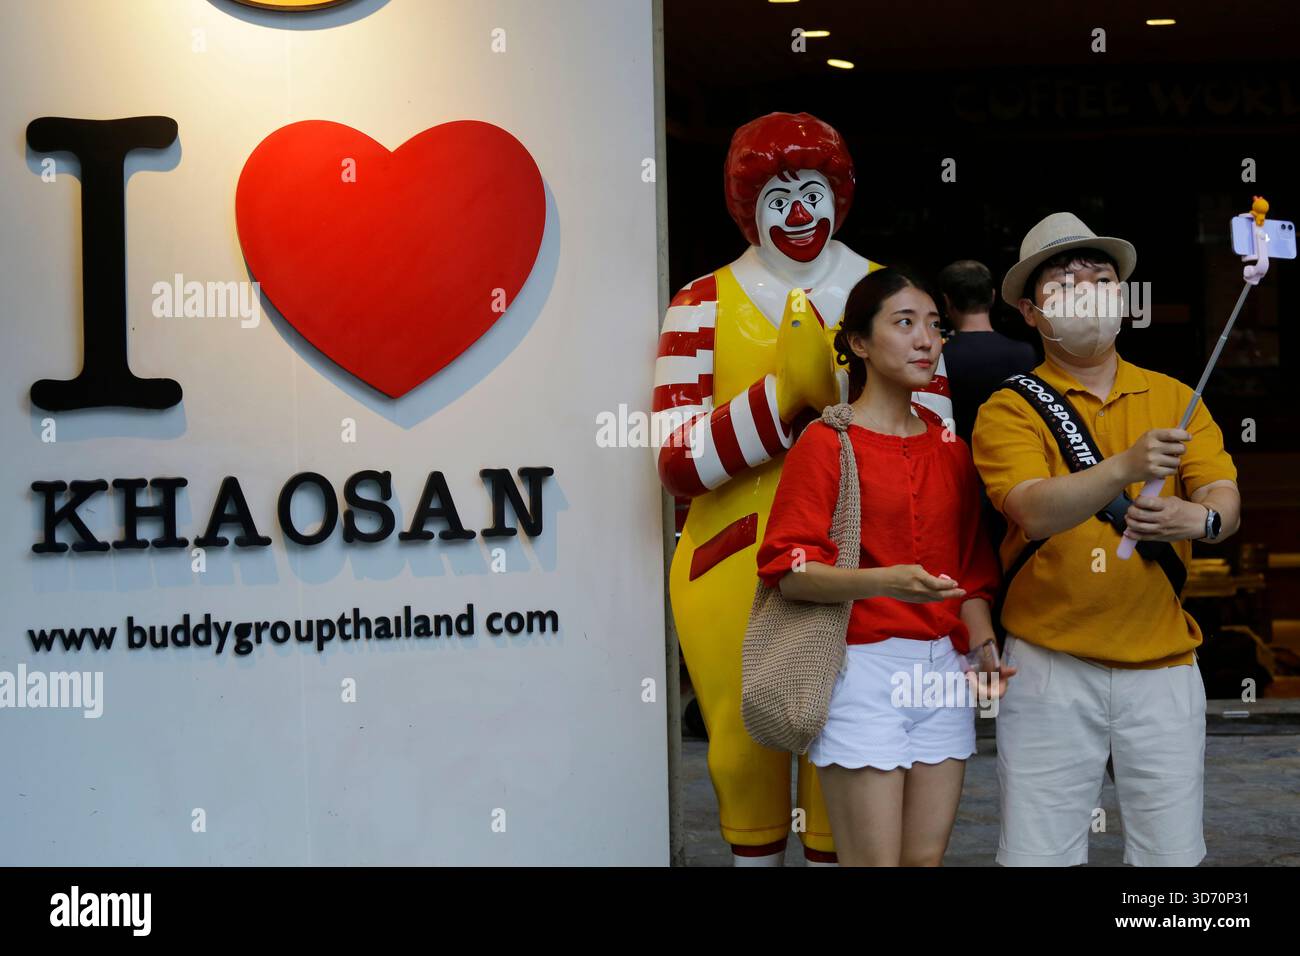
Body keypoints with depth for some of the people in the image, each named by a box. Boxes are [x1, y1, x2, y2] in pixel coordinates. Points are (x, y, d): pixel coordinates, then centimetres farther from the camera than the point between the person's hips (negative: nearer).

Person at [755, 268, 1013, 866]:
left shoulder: (950, 447, 14)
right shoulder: (826, 442, -5)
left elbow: (971, 569, 16)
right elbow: (789, 573, -11)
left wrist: (985, 646, -2)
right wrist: (884, 581, -25)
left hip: (942, 669, 6)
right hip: (863, 666, -6)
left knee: (927, 857, 8)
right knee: (874, 861, -5)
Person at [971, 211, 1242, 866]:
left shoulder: (1173, 398, 10)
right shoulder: (1009, 411, -1)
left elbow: (1227, 502, 2)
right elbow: (1035, 510, -18)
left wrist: (1199, 518, -22)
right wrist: (1125, 468, -34)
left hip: (1163, 666, 3)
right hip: (1051, 665, -2)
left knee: (1172, 852, 6)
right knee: (1038, 852, 1)